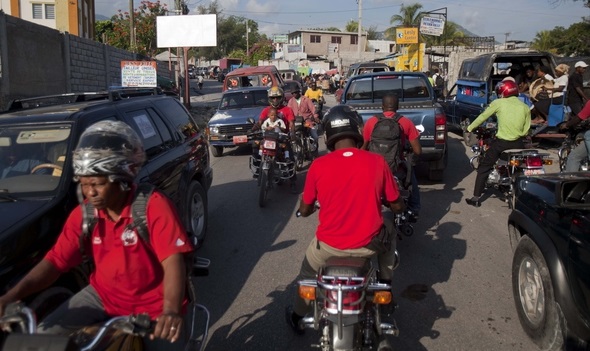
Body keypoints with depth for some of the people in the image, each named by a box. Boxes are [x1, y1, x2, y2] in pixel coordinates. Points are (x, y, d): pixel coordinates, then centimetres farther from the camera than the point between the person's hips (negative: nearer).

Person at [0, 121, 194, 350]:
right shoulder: (83, 214, -4)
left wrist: (171, 310, -46)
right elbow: (55, 261, -4)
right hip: (102, 296, 4)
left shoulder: (153, 206, -22)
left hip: (153, 305, -4)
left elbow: (173, 260, -30)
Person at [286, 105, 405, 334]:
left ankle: (297, 316, 50)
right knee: (388, 228, 34)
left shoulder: (318, 165, -12)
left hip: (329, 245, 0)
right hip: (369, 244, 1)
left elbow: (304, 211, 1)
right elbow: (398, 206, 0)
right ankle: (386, 287, 41)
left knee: (308, 273, 31)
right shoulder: (377, 162, -10)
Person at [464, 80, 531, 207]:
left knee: (484, 168, 9)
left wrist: (470, 128, 16)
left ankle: (476, 198, 5)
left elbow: (483, 116, 4)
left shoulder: (499, 103, -2)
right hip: (518, 144, 3)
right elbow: (525, 131, 4)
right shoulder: (525, 107, 5)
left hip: (501, 143, -2)